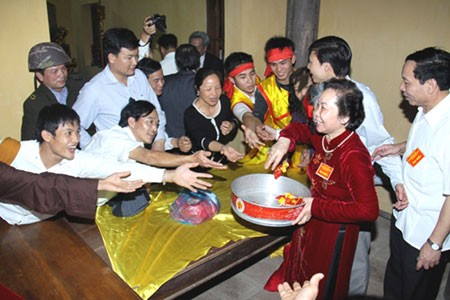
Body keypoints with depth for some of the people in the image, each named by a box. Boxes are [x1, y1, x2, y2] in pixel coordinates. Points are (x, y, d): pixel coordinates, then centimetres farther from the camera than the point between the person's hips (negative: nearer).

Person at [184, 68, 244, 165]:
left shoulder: (224, 101, -1)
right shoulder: (190, 114, -19)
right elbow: (203, 141, -34)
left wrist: (231, 126, -7)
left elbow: (234, 120, 17)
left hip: (222, 160, 4)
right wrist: (223, 148, -54)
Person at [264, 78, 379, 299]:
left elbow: (368, 210, -35)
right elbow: (299, 129, 11)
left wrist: (316, 206, -32)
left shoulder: (353, 157, -33)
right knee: (302, 280, 32)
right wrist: (285, 140, -12)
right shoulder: (324, 138, -9)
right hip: (312, 224, 8)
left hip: (334, 233, -7)